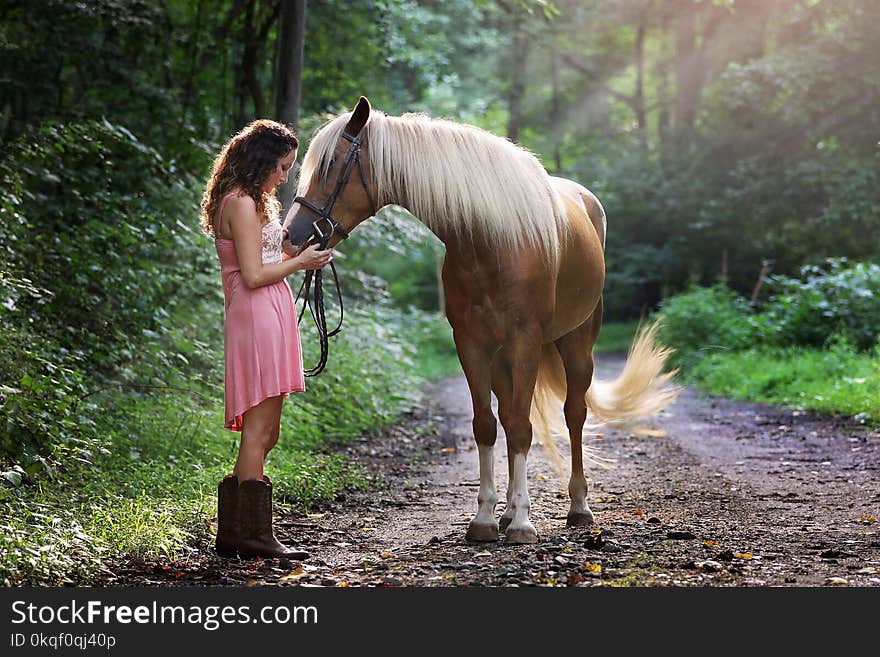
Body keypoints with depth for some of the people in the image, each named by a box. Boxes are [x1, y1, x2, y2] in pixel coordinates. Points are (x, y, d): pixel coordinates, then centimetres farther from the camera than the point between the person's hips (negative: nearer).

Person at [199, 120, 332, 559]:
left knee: (264, 432, 11)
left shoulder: (250, 201, 21)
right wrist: (301, 262, -7)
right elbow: (254, 275, -17)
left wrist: (296, 249, 14)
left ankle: (232, 531, 15)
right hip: (259, 317, -11)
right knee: (259, 431, -8)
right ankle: (252, 533, -4)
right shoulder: (243, 203, -12)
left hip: (270, 320, 11)